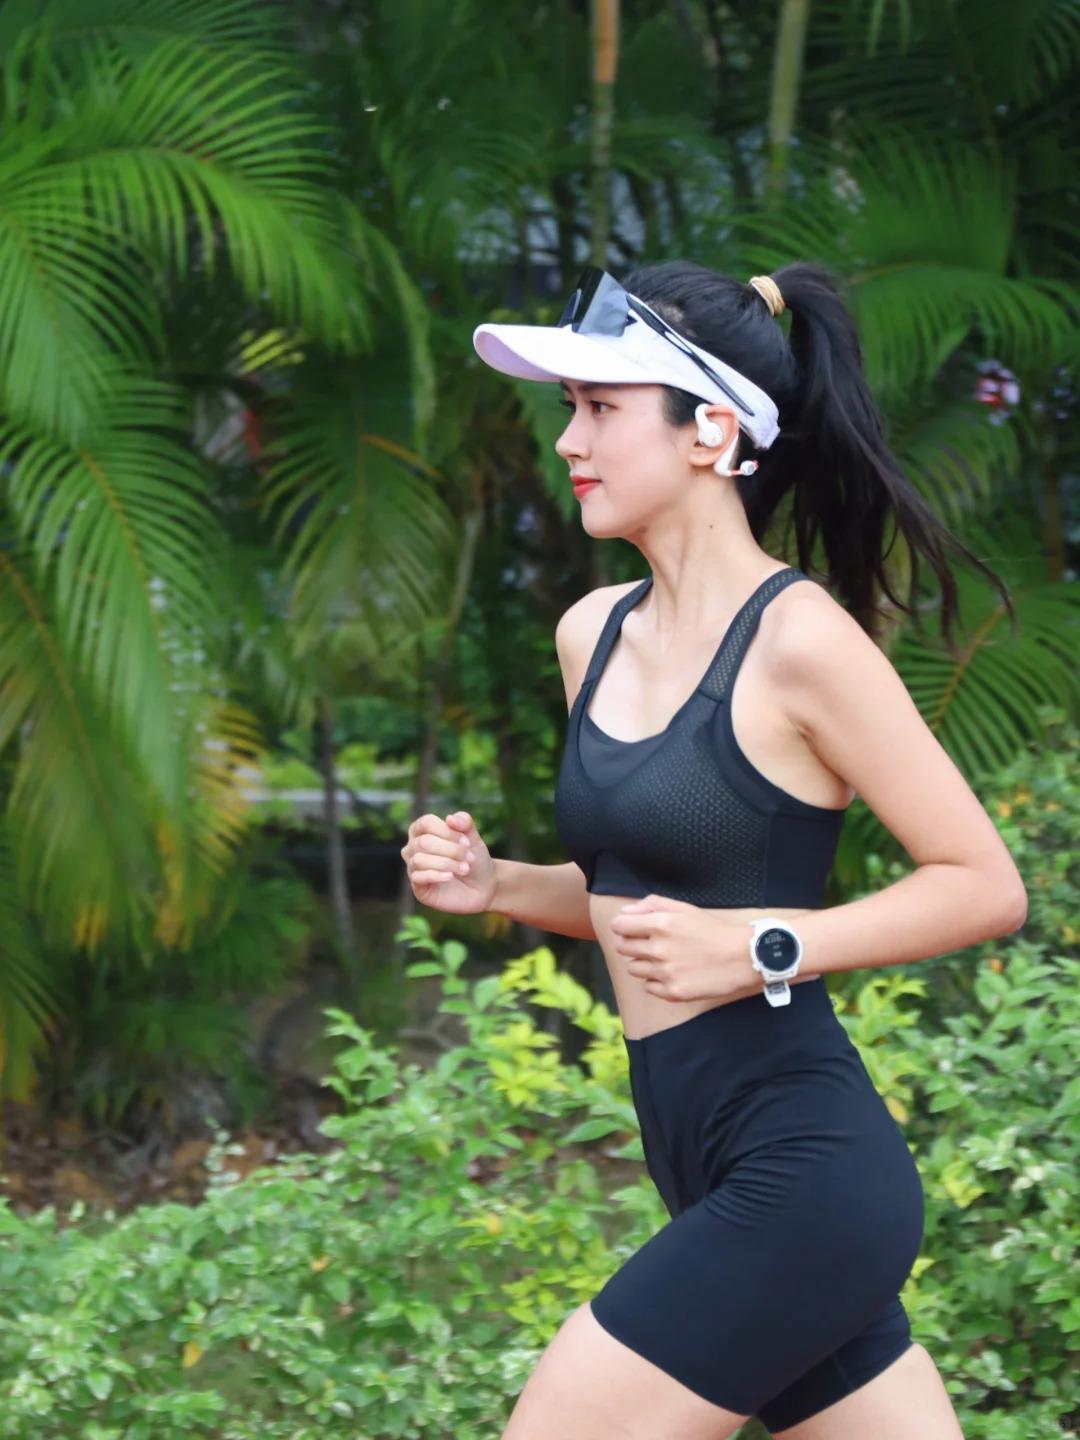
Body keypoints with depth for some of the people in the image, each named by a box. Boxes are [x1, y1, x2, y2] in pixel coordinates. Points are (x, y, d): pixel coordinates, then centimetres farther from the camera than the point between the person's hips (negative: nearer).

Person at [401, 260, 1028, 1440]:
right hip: (712, 1175, 8)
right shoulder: (592, 634, 10)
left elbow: (985, 888, -11)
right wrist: (492, 884, 5)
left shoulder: (797, 639, -14)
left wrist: (755, 947, -19)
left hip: (799, 1174, -8)